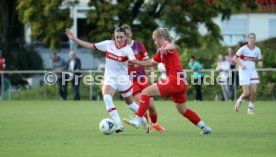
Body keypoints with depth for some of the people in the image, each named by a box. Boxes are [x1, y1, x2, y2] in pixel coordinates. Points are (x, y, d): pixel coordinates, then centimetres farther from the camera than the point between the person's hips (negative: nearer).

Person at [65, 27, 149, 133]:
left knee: (130, 103, 12)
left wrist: (132, 61, -55)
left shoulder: (127, 49, -13)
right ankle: (119, 124, -28)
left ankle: (144, 121, 39)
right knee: (107, 97, -26)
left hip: (123, 78, -2)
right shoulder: (108, 44, -3)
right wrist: (74, 39, -3)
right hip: (109, 78, 2)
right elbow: (91, 46, 2)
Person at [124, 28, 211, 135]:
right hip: (181, 82, 10)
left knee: (146, 92, -11)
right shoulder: (161, 52, 23)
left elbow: (171, 46, -32)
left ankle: (137, 120, -17)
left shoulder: (167, 45, -5)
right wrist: (135, 62, 24)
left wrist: (164, 49, -55)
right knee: (182, 110, 21)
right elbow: (150, 63, 31)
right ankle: (204, 127, 22)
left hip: (174, 80, -10)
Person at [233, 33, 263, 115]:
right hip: (244, 72, -4)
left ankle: (250, 109, 9)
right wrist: (241, 65, -19)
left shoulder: (257, 50, 4)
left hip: (253, 71, 4)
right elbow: (234, 58, -4)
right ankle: (239, 101, 22)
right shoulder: (243, 49, -8)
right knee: (247, 93, -10)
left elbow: (260, 61, 15)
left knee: (254, 92, -7)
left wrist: (260, 63, -9)